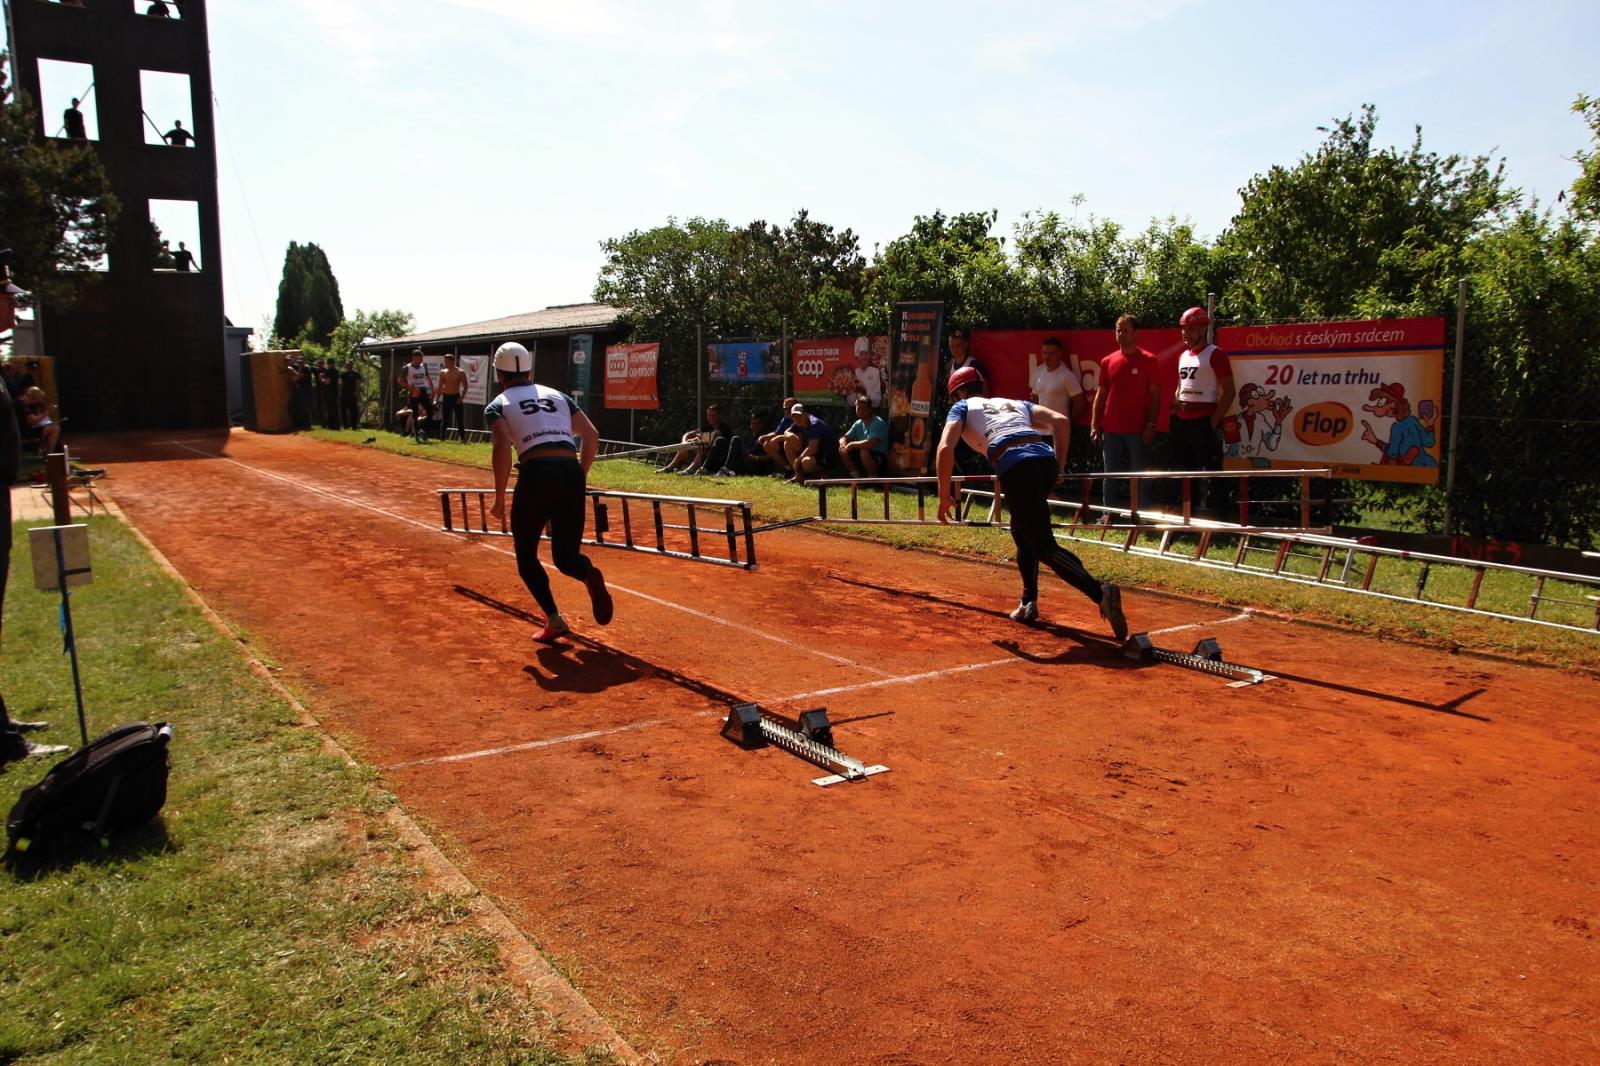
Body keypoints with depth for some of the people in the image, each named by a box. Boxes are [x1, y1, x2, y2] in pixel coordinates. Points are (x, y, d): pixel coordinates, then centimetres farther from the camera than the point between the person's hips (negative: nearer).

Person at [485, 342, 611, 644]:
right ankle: (590, 574, -22)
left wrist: (500, 498, -2)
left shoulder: (498, 405, 12)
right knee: (565, 555, 13)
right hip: (571, 473, 3)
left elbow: (503, 448, -7)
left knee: (526, 555, 17)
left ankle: (554, 620, 3)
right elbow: (592, 435, 14)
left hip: (536, 474, -3)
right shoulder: (558, 395, 24)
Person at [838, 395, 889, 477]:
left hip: (879, 458, -7)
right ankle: (857, 477, 6)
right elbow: (844, 438, 10)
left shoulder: (878, 423, -20)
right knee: (842, 450, -5)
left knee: (864, 452, -36)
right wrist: (843, 443, -16)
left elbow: (871, 443, -33)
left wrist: (852, 444, -21)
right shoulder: (858, 424, 4)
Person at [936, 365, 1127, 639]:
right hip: (1046, 458, 6)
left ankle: (1100, 592, -28)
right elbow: (1061, 420, 20)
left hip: (1015, 466, -6)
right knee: (1023, 533, 27)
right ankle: (1029, 603, 25)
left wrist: (944, 498, 8)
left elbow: (945, 448, 4)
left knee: (1044, 547, -9)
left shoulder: (962, 408, 23)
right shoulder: (1015, 403, 35)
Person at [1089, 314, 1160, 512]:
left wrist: (1151, 425, -10)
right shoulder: (1108, 361, 9)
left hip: (1138, 430, -3)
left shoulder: (1148, 360, -1)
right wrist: (1094, 425, 5)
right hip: (1111, 429, 4)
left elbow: (1155, 395, -2)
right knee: (1110, 475, 8)